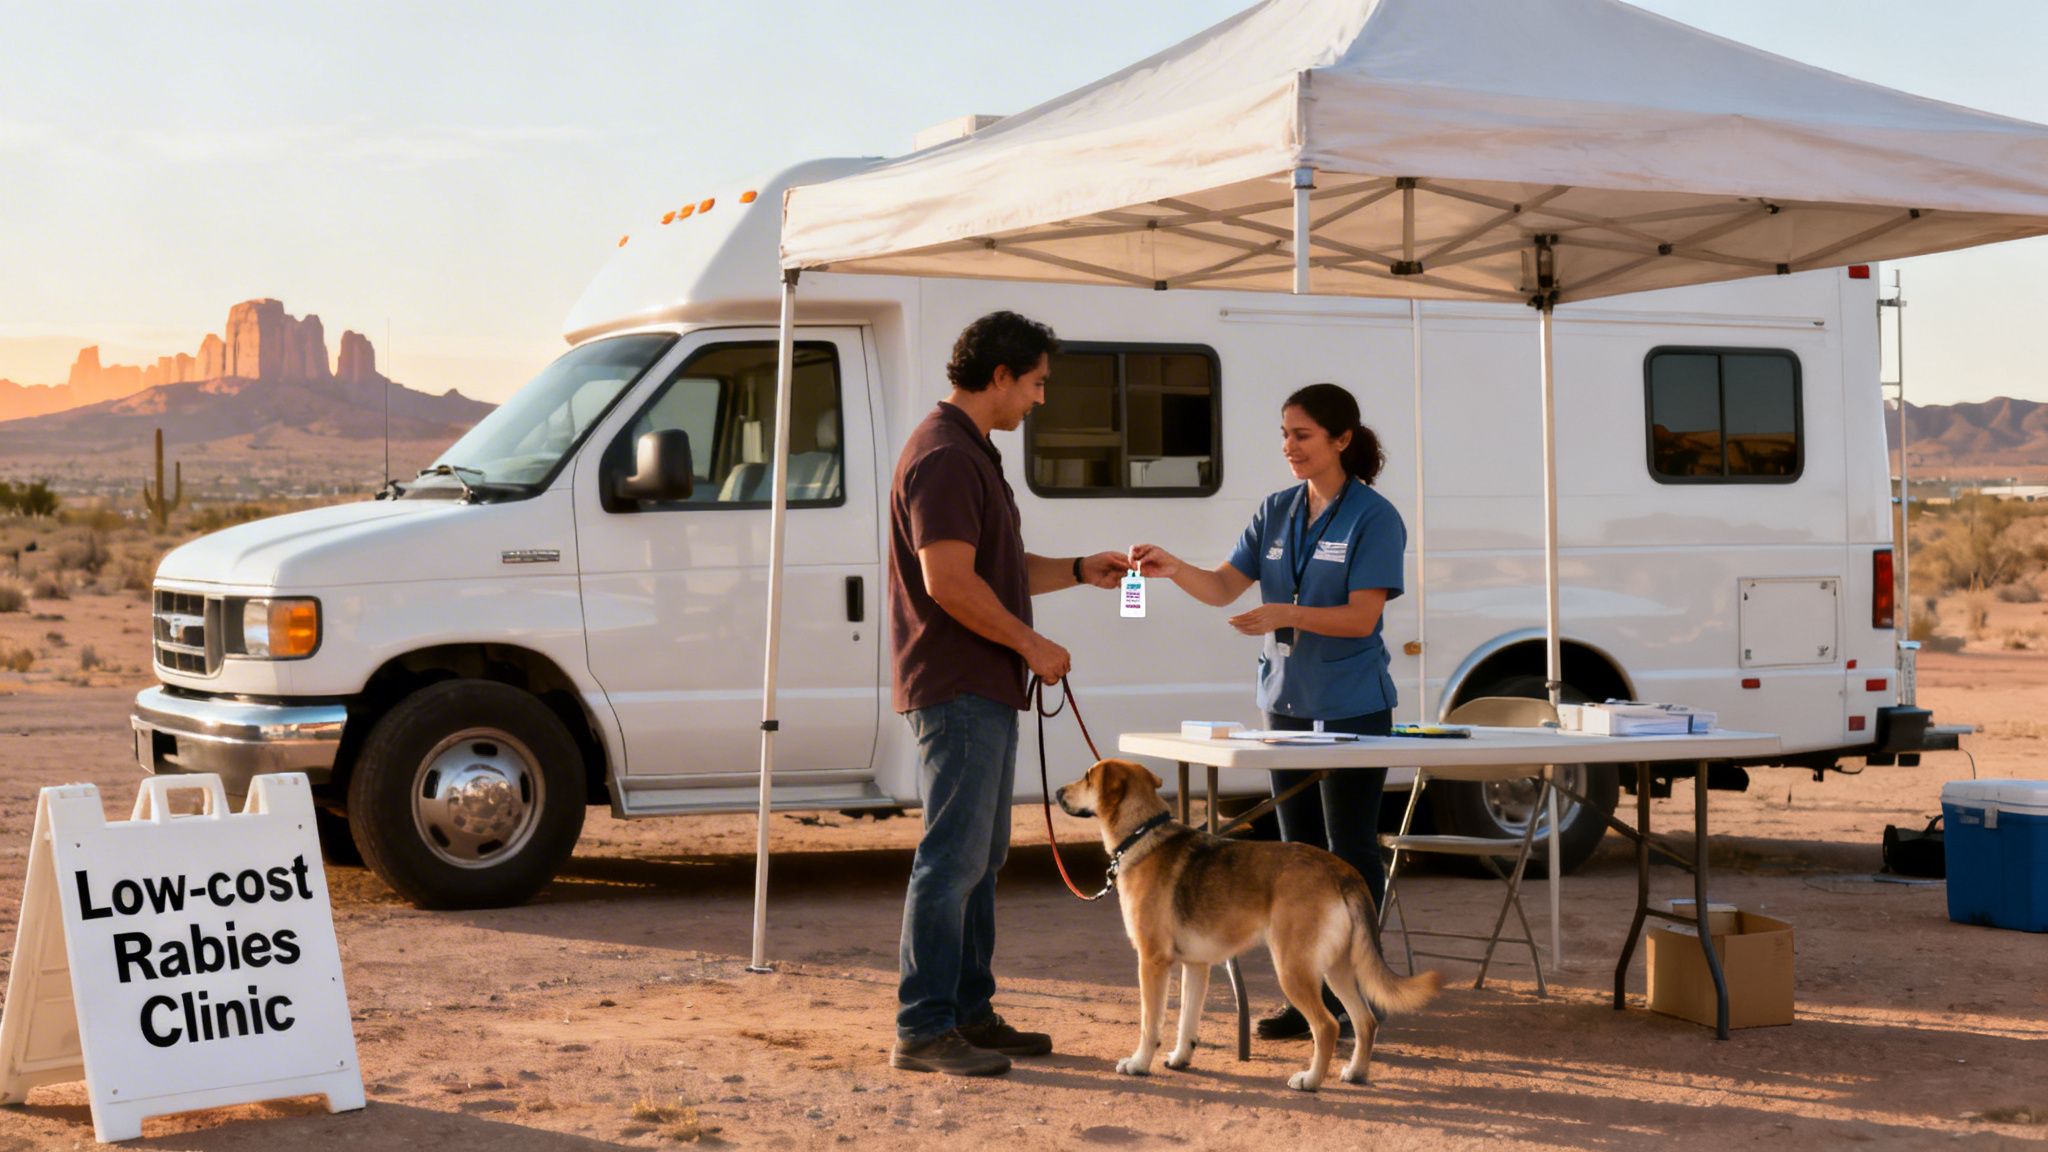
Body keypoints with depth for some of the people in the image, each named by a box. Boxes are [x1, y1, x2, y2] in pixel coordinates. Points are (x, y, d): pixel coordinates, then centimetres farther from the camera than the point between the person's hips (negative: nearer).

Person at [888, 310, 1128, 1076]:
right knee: (953, 856, -10)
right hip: (957, 690, -11)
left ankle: (970, 1012, 21)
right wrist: (1032, 645, -16)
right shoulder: (946, 456, -16)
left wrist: (1080, 571, 18)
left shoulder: (973, 453, 19)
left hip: (983, 691, 11)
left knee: (980, 856, 14)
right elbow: (949, 582, -23)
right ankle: (923, 1029, -7)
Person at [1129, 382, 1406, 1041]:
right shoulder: (1276, 513, 9)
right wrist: (1174, 570, -13)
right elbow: (1224, 587, 6)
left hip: (1352, 707, -7)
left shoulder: (1374, 518, -10)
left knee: (1350, 852, -2)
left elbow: (1362, 616, -17)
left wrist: (1283, 615, -27)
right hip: (1287, 701, 7)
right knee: (1300, 853, 10)